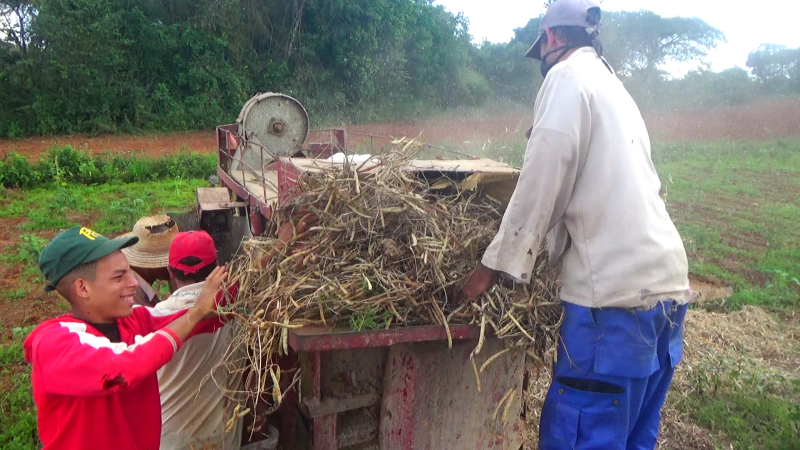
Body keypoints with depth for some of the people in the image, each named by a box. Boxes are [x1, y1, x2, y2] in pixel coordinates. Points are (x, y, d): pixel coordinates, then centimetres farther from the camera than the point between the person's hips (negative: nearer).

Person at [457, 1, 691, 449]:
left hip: (618, 290, -9)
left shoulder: (569, 76, -2)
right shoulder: (615, 87, 24)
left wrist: (494, 266, -1)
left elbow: (540, 186, -9)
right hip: (667, 282, 9)